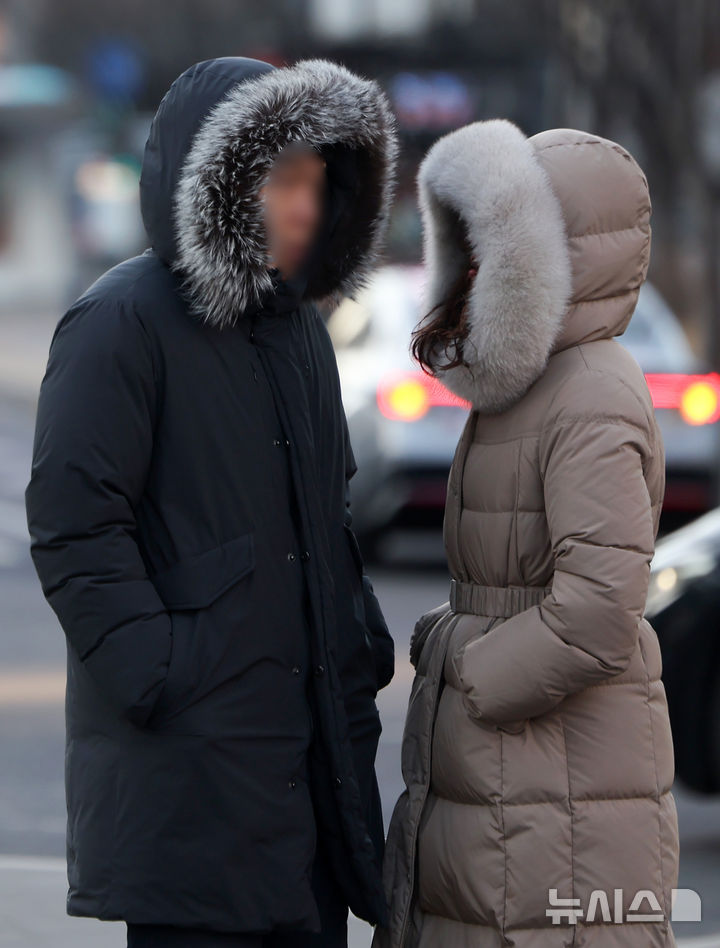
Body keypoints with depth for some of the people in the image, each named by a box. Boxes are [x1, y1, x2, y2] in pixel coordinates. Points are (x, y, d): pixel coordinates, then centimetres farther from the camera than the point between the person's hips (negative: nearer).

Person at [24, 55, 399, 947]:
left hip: (313, 754, 8)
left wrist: (362, 657, 13)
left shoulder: (297, 325, 17)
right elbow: (73, 530, -15)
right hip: (188, 765, -8)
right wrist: (162, 685, -19)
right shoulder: (121, 323, -9)